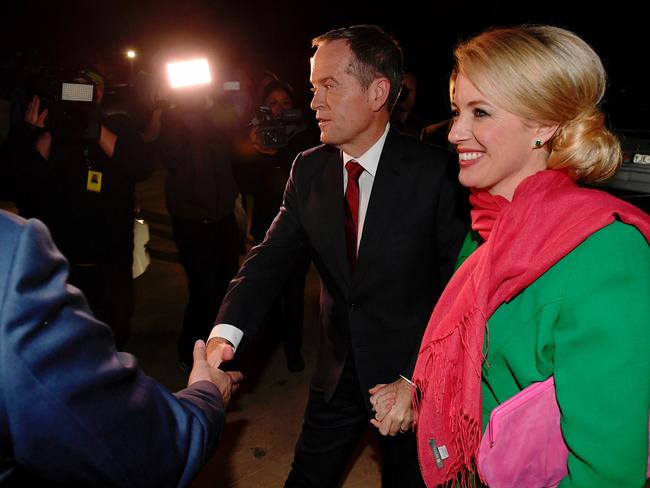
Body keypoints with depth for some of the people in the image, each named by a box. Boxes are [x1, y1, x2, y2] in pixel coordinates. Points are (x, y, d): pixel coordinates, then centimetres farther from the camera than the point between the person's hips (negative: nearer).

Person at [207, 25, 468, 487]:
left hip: (412, 368, -3)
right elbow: (272, 256, -6)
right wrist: (226, 333, -21)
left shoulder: (434, 172, -18)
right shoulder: (309, 169, -4)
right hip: (339, 368, 4)